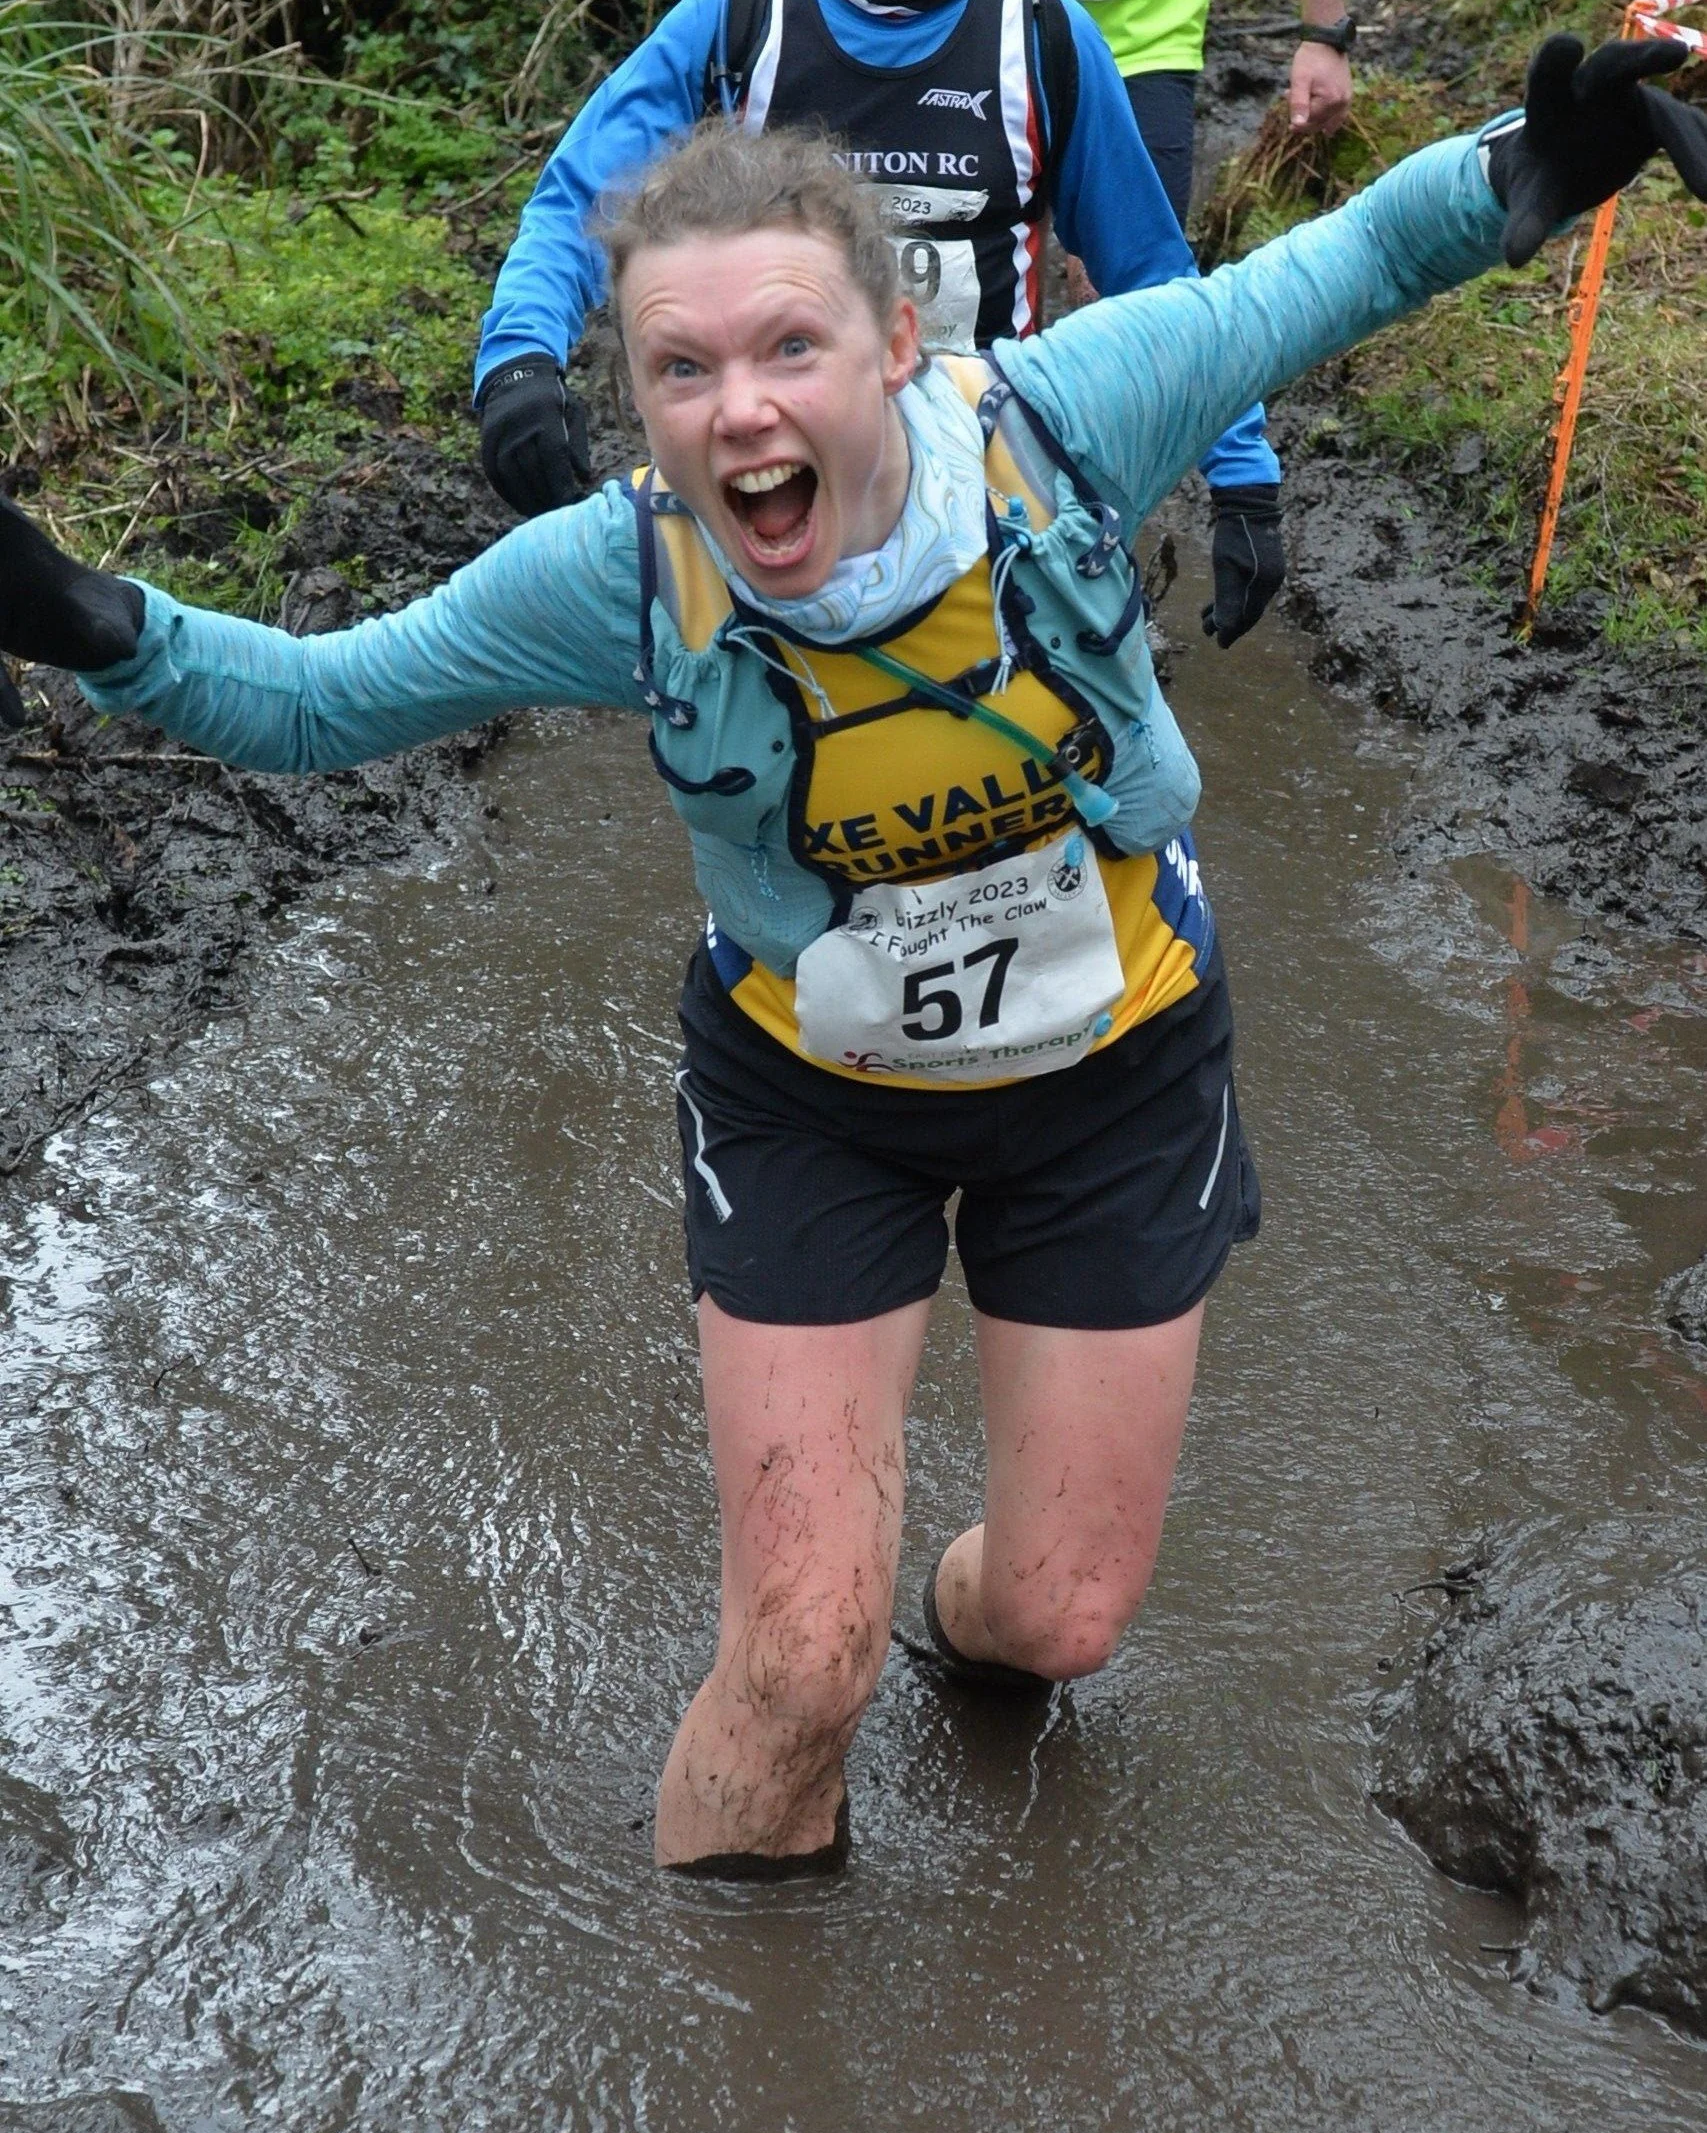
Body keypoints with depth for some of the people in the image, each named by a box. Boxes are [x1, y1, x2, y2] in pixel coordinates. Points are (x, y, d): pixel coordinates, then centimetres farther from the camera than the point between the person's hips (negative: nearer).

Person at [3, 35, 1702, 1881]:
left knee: (1064, 1616, 13)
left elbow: (1325, 274, -11)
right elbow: (313, 702, -11)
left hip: (1117, 1065, 1)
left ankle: (970, 1624, 54)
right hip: (811, 1099, -1)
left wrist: (1523, 180, -28)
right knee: (797, 1664, -3)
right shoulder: (619, 574, -25)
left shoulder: (1057, 415, -27)